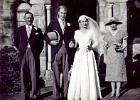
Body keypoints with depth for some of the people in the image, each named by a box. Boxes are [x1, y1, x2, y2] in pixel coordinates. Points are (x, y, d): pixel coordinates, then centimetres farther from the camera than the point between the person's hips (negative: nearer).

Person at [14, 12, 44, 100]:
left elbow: (41, 43, 11)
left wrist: (37, 52, 3)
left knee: (34, 75, -4)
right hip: (23, 54, 1)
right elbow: (16, 42, 14)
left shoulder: (38, 30, 10)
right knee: (24, 75, 1)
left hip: (34, 54, -1)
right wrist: (21, 50, 7)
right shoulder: (19, 30, 11)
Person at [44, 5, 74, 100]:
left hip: (67, 50, 2)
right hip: (57, 50, -2)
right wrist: (50, 41, -11)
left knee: (66, 73, 4)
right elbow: (46, 35, 6)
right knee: (57, 73, -1)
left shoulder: (69, 24, 15)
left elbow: (72, 36, 13)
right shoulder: (53, 23, 9)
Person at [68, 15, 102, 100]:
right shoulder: (77, 32, 11)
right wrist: (72, 44, -14)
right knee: (77, 75, -3)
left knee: (88, 75, -5)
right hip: (79, 55, 2)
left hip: (88, 55, -2)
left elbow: (96, 43, 4)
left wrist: (91, 47, -15)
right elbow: (75, 44, 8)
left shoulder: (91, 32, 6)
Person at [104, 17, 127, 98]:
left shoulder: (122, 33, 0)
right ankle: (113, 90, 11)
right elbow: (106, 45, 11)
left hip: (119, 54, -2)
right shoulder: (107, 34, 8)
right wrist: (106, 56, 5)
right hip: (110, 55, 3)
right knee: (111, 72, 3)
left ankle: (118, 91, 2)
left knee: (118, 71, -4)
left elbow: (125, 44, 3)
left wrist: (120, 48, -18)